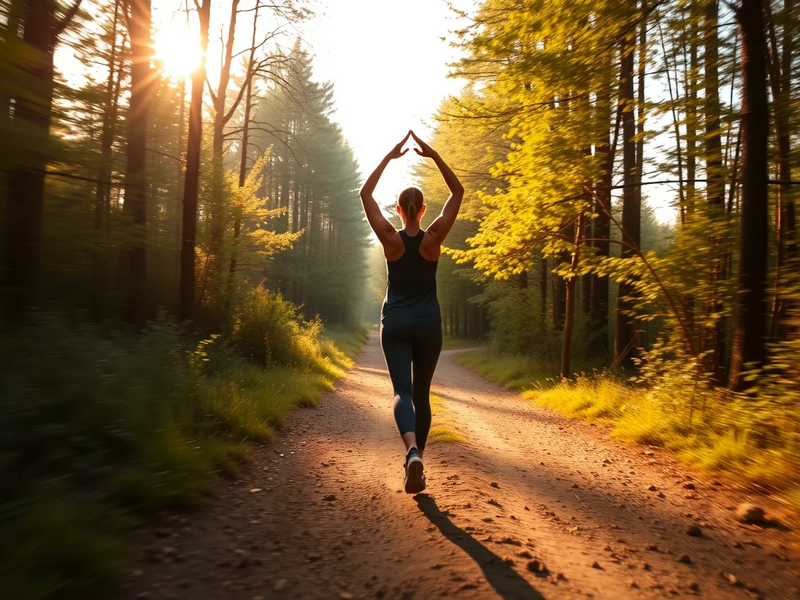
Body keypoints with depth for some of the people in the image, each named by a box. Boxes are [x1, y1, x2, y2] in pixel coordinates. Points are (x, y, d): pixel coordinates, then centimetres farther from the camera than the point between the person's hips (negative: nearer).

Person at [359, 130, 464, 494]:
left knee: (402, 391, -6)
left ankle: (412, 452, -32)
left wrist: (389, 157, 4)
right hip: (428, 324, 1)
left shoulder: (390, 239, -6)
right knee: (421, 393, 13)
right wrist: (433, 155, -1)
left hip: (395, 324, -1)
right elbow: (457, 192, 3)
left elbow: (365, 195, 4)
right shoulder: (433, 238, -6)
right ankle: (417, 460, 20)